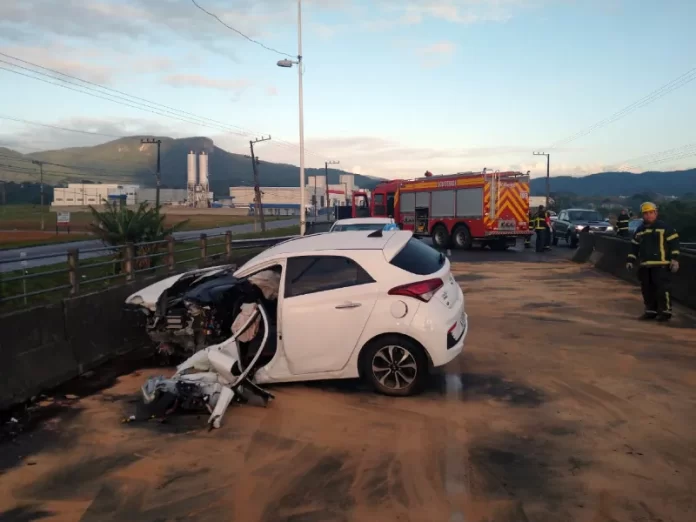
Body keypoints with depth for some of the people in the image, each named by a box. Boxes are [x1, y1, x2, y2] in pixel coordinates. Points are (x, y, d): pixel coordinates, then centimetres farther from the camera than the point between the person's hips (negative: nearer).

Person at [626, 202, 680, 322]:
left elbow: (674, 242, -5)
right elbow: (635, 246, 22)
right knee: (647, 289, 10)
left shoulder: (664, 227, -3)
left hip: (660, 264, -6)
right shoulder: (639, 230, 15)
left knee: (662, 288, -9)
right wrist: (630, 260, 16)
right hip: (644, 266, 6)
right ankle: (651, 311, 20)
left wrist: (675, 259, -11)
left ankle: (665, 311, 0)